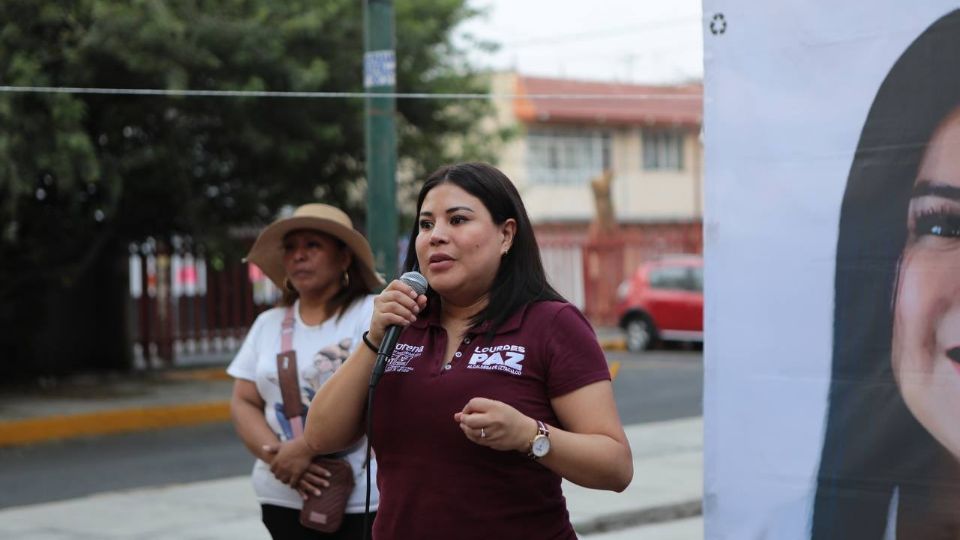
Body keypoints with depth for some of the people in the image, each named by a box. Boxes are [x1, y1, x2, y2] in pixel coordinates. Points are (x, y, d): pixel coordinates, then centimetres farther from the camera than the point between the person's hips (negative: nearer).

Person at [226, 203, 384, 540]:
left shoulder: (371, 313, -5)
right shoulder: (267, 324, 12)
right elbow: (243, 403, 9)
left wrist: (304, 449, -17)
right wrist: (276, 456, -10)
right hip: (282, 499, 5)